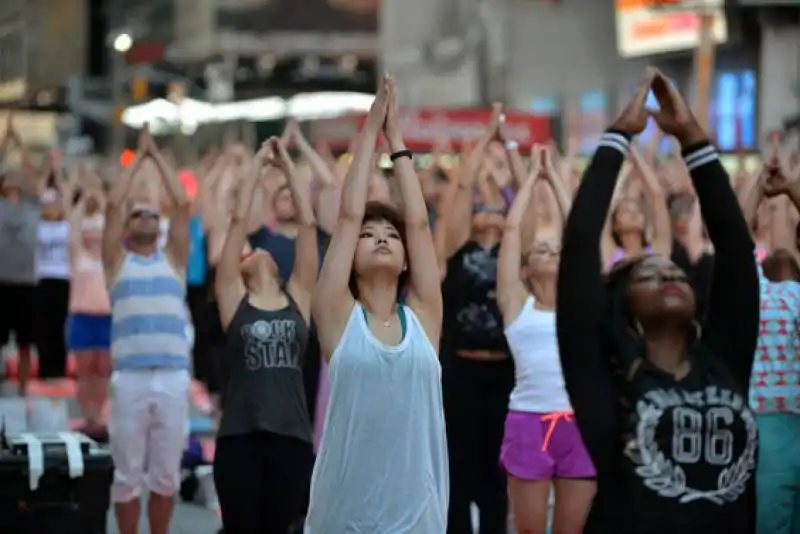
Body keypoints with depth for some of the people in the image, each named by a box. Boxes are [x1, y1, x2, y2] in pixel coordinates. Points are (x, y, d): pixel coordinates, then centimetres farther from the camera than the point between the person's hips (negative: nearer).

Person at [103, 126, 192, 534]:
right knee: (128, 474, 4)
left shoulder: (173, 259, 14)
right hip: (130, 377, -1)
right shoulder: (117, 261, 10)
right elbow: (112, 205, 1)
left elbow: (183, 204, 6)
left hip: (173, 376, 1)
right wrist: (139, 156, 8)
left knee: (166, 474, 7)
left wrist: (158, 156, 11)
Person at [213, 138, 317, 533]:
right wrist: (257, 165, 9)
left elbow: (308, 224, 7)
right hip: (240, 436, -2)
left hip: (292, 434, 2)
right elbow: (239, 222, 3)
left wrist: (288, 168, 10)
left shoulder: (298, 296, 10)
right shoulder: (234, 298, 5)